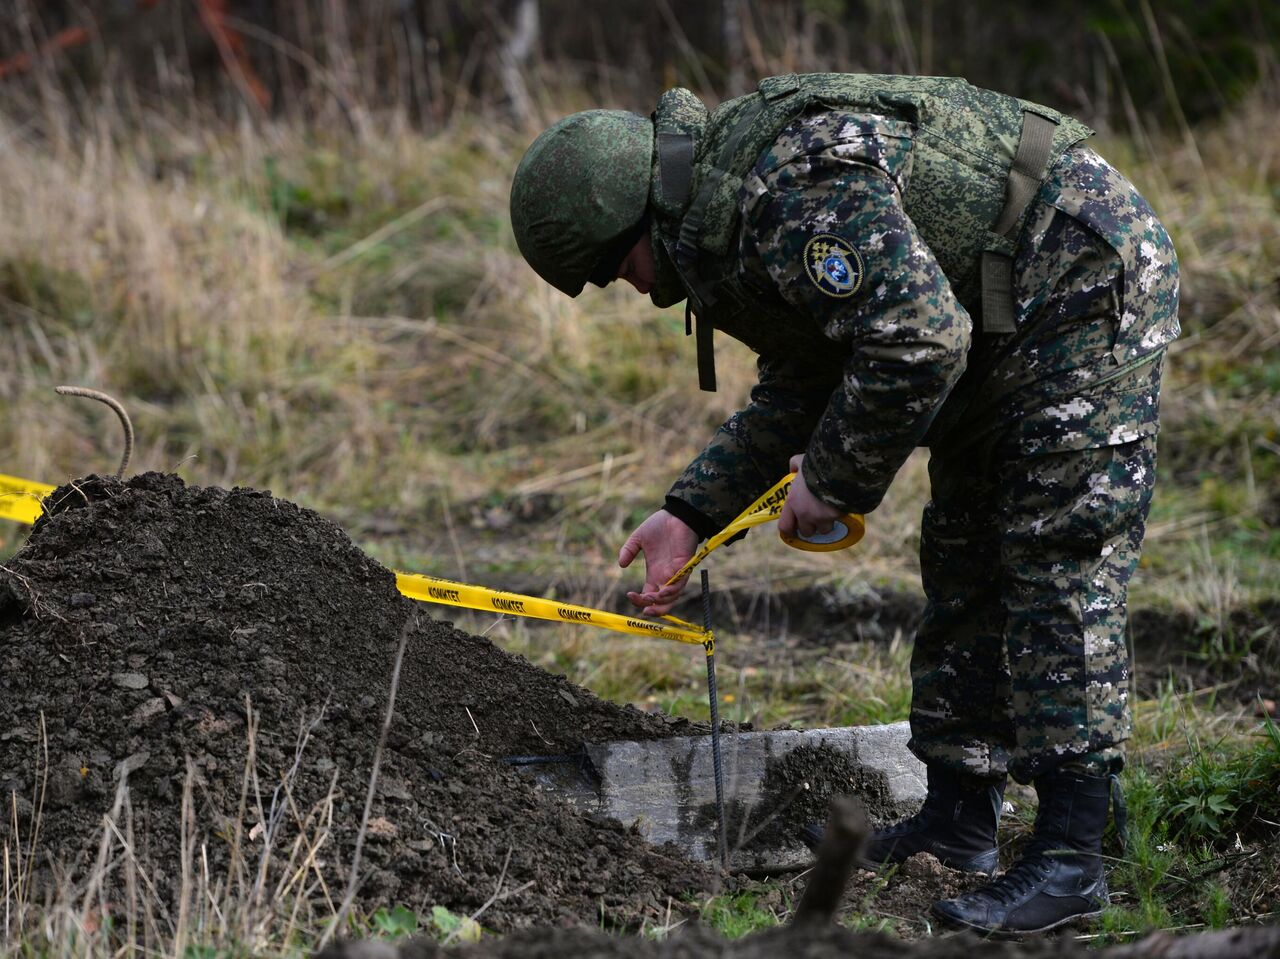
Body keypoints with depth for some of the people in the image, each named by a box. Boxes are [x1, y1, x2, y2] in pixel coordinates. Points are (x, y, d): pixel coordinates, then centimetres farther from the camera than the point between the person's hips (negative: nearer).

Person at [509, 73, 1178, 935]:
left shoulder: (790, 192, -28)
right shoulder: (728, 213, 7)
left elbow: (917, 340, -34)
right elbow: (803, 385, 17)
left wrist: (834, 480, -20)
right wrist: (693, 514, 12)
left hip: (1094, 280, -11)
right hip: (1002, 329, 11)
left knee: (1062, 568, -13)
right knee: (966, 563, 15)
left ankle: (1071, 859, -13)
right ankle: (960, 821, 23)